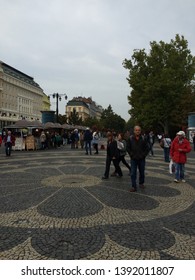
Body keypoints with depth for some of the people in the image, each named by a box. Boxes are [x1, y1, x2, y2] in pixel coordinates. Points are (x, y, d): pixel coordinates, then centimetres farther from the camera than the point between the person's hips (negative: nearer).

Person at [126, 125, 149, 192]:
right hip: (133, 159, -1)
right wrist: (132, 155, -5)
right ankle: (134, 186, 3)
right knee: (133, 173, -4)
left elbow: (147, 148, 1)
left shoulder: (143, 139, -3)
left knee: (142, 172, 14)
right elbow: (128, 148, 2)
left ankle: (141, 183, 35)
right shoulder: (130, 139, -4)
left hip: (142, 159, 1)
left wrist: (143, 155, -6)